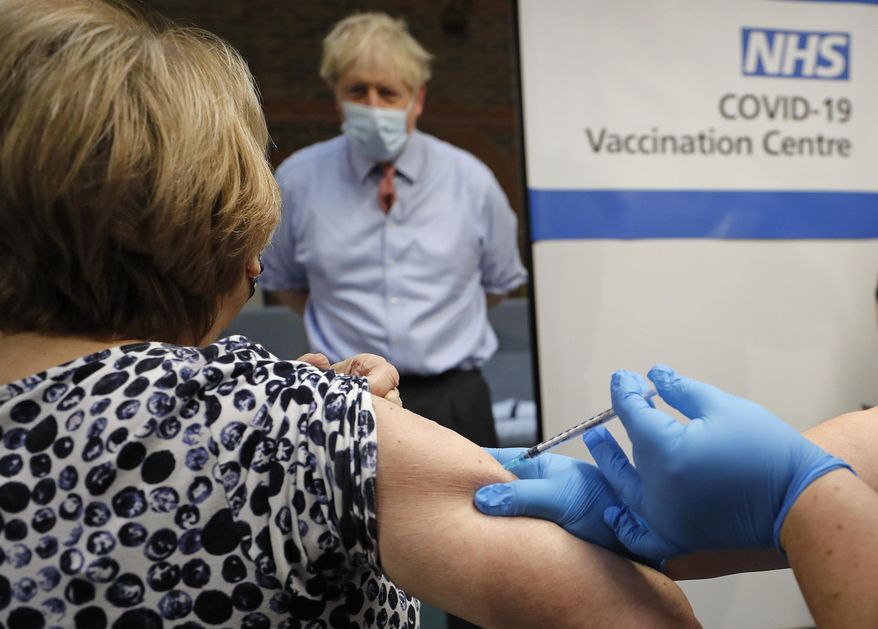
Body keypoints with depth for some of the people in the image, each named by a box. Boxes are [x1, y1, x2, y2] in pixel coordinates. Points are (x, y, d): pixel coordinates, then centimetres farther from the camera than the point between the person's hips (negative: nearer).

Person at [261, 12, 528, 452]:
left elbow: (500, 283, 13)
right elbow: (282, 282, 13)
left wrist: (434, 329, 7)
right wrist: (350, 326, 4)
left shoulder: (471, 180, -1)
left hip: (453, 402, 1)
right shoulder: (298, 180, -2)